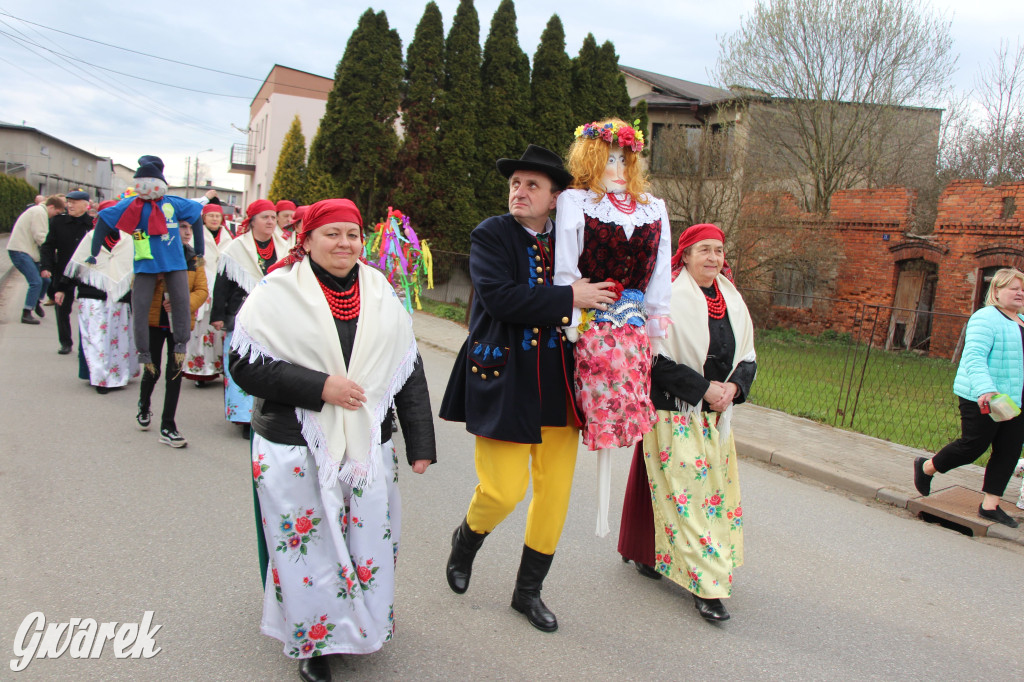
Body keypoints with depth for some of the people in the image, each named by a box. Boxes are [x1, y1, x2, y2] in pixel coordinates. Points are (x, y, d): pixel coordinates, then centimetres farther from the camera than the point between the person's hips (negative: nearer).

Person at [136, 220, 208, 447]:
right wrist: (156, 278, -25)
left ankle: (168, 426, 8)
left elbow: (202, 290, -2)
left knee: (175, 371, 1)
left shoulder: (193, 258, 4)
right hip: (154, 320, -2)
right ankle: (144, 407, 40)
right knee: (153, 370, 7)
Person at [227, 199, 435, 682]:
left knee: (369, 546, 10)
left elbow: (410, 372, 9)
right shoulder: (278, 292, -4)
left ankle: (364, 627, 36)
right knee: (306, 549, 7)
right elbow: (244, 364, -10)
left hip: (369, 448, 3)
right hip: (293, 450, -3)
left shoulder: (383, 295, 8)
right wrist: (318, 386, -19)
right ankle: (313, 641, 29)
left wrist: (420, 443, 6)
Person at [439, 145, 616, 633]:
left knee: (555, 491, 9)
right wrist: (569, 298, -20)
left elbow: (592, 294, 21)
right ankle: (466, 539, 32)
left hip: (560, 383, 5)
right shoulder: (491, 235, -4)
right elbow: (497, 296, -20)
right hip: (506, 381, -4)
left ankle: (529, 590, 29)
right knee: (503, 490, -5)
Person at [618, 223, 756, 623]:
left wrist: (733, 387, -7)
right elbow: (657, 361, -16)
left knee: (715, 490, 14)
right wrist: (704, 388, -19)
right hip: (673, 413, -7)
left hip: (716, 415, 8)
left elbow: (748, 358, 13)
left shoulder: (733, 301, 9)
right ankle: (706, 587, 2)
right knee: (686, 493, -5)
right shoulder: (669, 298, -12)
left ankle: (647, 554, 31)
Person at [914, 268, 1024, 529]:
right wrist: (984, 389, -37)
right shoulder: (985, 318, -12)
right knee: (974, 445, -2)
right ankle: (926, 468, 21)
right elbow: (973, 357, -24)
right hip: (982, 399, -8)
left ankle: (990, 506, 14)